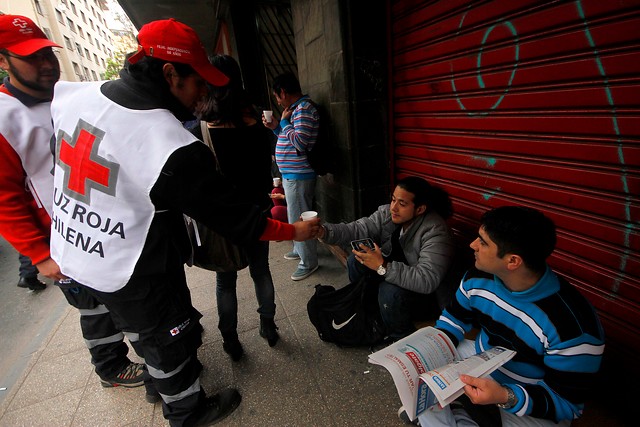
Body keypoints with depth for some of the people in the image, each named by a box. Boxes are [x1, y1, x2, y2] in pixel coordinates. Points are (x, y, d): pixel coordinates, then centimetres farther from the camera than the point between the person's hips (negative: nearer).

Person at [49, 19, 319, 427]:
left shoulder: (71, 95, -7)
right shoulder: (176, 149, -30)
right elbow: (233, 215, -22)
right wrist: (294, 231, -10)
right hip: (130, 272, -8)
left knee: (149, 325, 29)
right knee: (170, 337, 16)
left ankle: (168, 378, 56)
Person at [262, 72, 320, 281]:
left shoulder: (304, 109, -16)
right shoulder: (297, 108, 15)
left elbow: (300, 143, -26)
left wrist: (284, 121, -13)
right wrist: (276, 128, 8)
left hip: (298, 175, -10)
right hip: (292, 174, 10)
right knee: (296, 216, 21)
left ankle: (309, 262, 12)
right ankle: (299, 249, 38)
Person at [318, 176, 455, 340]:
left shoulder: (435, 232, -29)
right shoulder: (387, 213, -11)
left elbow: (428, 280, -37)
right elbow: (357, 230, -18)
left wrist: (383, 267, -43)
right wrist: (323, 231, -34)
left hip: (421, 291, -6)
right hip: (392, 275, 7)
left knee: (390, 291, -33)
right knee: (356, 260, -9)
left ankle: (401, 341, -5)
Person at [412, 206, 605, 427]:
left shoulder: (573, 326, -31)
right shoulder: (477, 278, -15)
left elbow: (567, 402, -20)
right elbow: (454, 319, 2)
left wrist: (506, 398, -37)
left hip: (532, 402, -4)